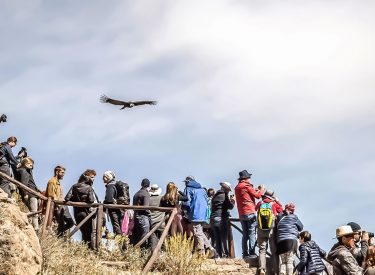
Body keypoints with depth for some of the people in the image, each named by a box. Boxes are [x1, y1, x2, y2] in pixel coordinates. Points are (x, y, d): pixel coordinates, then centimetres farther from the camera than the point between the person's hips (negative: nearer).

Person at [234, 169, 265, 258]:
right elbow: (257, 195, -5)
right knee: (252, 233, -5)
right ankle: (252, 253, -10)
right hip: (250, 212, -7)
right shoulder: (247, 186, -7)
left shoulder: (237, 188, 15)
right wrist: (262, 189, 12)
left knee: (245, 234, 9)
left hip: (241, 214, 7)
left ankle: (245, 253, 5)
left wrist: (256, 190, 21)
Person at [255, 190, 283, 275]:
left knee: (262, 250, 1)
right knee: (274, 250, 4)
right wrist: (277, 201, 23)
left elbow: (255, 208, 25)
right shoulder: (274, 204, 0)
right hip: (271, 230, -1)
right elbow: (281, 210, 15)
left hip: (261, 230, 1)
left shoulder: (260, 203, 5)